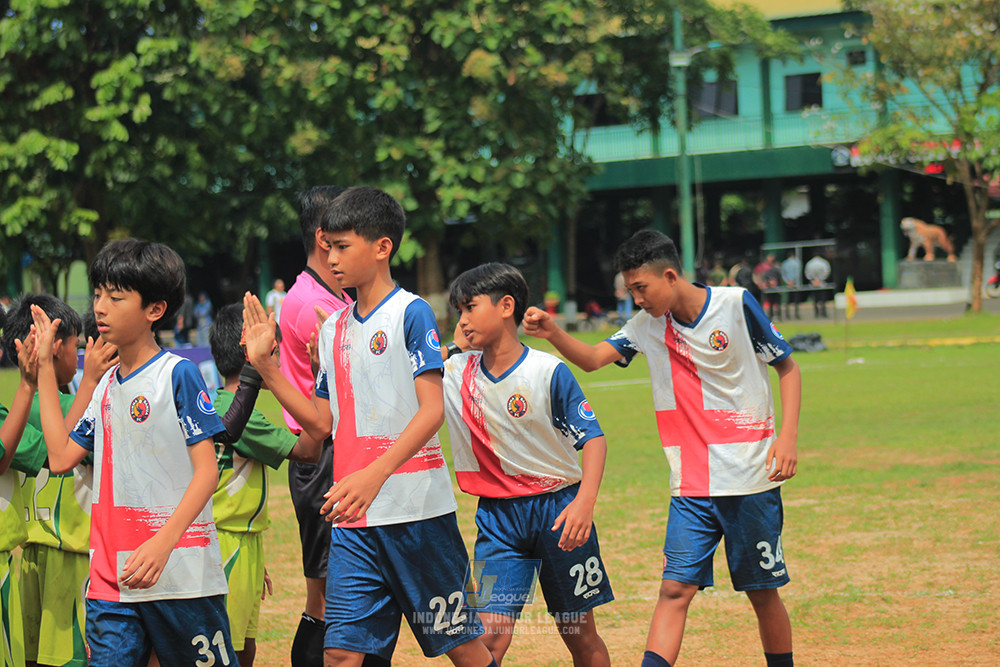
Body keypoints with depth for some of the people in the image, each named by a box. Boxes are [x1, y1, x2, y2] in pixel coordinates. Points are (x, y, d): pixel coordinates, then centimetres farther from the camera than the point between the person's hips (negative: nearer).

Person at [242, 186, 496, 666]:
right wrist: (265, 367, 8)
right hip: (353, 518, 5)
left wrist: (374, 473, -26)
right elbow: (321, 422, 17)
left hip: (416, 509, -5)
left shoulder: (411, 313, -6)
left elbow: (432, 410, -14)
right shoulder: (334, 329, 14)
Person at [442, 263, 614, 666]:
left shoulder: (548, 371, -12)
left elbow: (593, 438, -12)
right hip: (498, 515, 3)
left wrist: (585, 501, -25)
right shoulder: (456, 372, 1)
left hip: (558, 508, -2)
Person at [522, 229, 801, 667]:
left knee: (762, 592, 6)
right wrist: (552, 334, -22)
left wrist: (788, 436, -12)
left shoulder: (735, 304, -8)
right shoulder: (649, 324, 5)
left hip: (750, 480, -3)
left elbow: (787, 367, -1)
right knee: (675, 588, -8)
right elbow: (593, 358, -3)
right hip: (691, 484, 3)